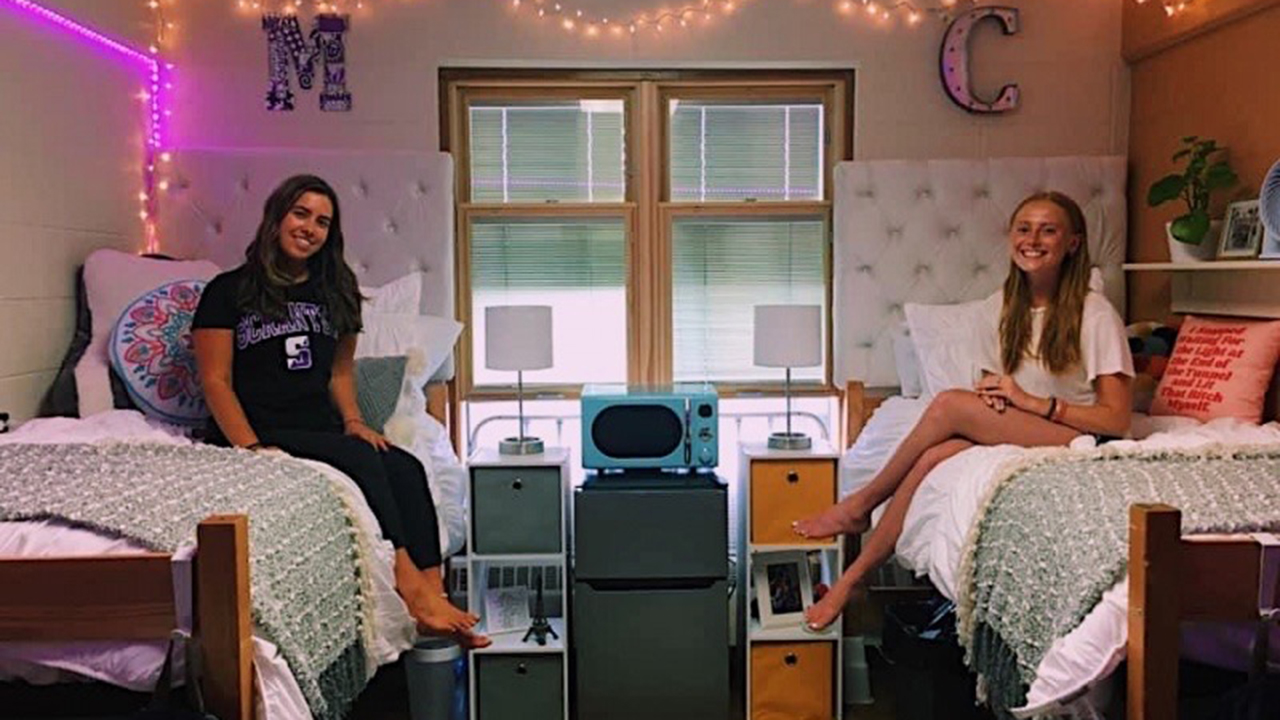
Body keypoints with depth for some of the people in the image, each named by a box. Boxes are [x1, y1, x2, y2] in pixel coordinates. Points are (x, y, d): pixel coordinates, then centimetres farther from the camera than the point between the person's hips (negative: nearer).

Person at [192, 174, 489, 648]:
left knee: (405, 467, -25)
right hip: (262, 433, -5)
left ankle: (434, 594, -35)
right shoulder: (228, 292, 3)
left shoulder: (334, 292, 20)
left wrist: (353, 420, 3)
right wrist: (253, 449, -17)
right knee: (362, 461, -32)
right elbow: (216, 382, -3)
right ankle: (412, 589, -37)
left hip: (322, 429, 5)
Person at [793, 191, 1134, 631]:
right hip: (1023, 438, 6)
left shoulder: (1096, 315, -9)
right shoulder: (1009, 307, 11)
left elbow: (1116, 420, -11)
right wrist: (997, 394, -7)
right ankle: (854, 577, -24)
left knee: (949, 405, -26)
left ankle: (861, 505, -9)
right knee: (937, 456, -28)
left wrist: (1031, 402, -19)